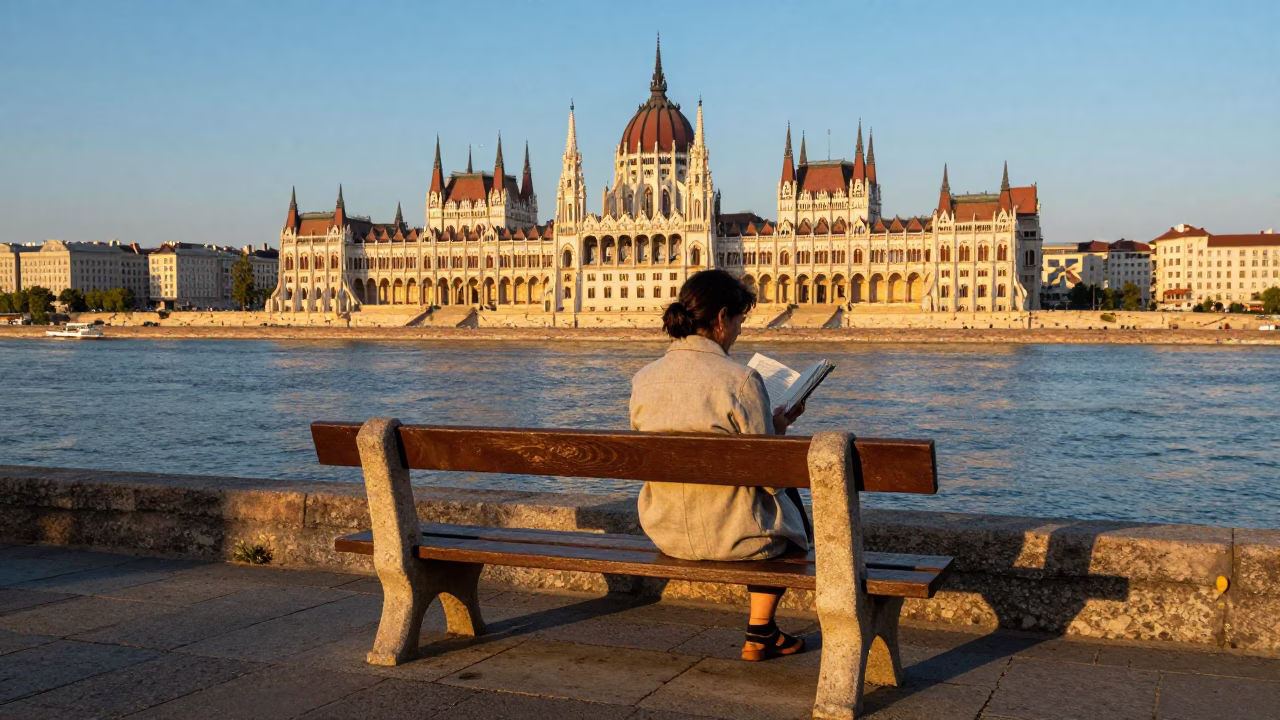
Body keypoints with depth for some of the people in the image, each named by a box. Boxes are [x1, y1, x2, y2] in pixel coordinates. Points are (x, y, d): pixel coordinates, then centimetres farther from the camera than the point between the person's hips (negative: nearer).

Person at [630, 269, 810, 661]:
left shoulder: (644, 379, -4)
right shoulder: (740, 380, -21)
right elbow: (769, 475, -17)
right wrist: (777, 428, 4)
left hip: (665, 531, 6)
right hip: (732, 535, -6)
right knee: (788, 502, 30)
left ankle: (762, 630, 46)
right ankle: (760, 633, 33)